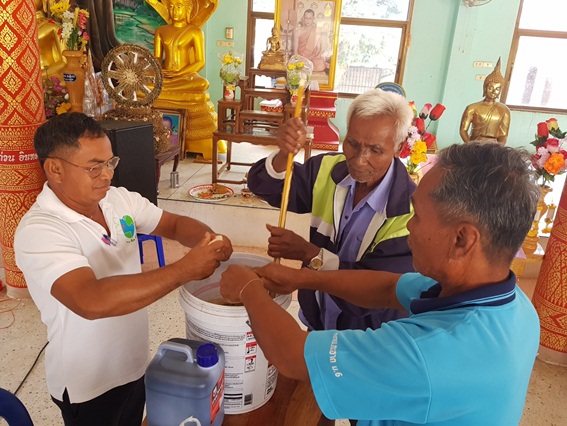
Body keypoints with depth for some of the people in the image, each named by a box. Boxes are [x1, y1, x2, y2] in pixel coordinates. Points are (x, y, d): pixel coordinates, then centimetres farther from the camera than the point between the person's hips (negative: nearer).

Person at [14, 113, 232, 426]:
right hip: (88, 385, -5)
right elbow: (92, 301, -41)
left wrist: (207, 238, -24)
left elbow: (175, 224, 0)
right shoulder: (38, 231, -28)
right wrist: (186, 269, -40)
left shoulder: (120, 199, -8)